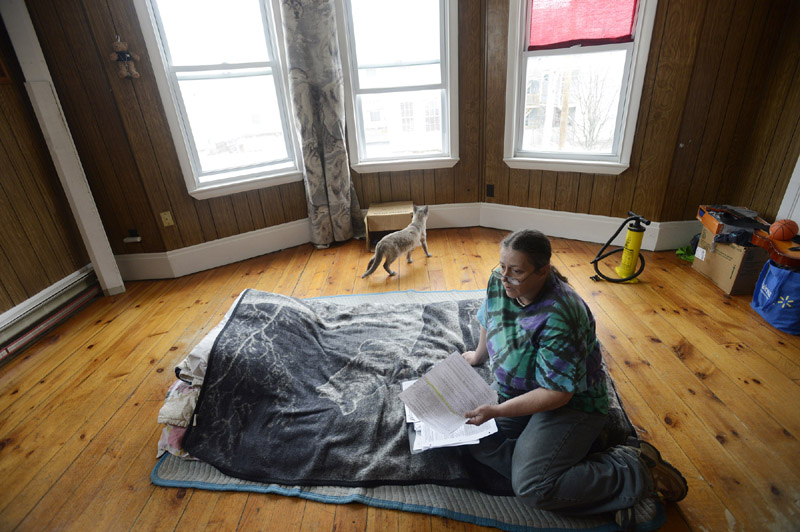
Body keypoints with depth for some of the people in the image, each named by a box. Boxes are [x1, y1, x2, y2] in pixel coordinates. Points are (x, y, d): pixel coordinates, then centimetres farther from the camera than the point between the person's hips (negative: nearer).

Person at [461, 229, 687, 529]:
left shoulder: (557, 318, -33)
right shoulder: (500, 282, -10)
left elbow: (557, 393, -27)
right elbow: (488, 318, 13)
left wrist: (496, 411, -26)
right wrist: (479, 355, 26)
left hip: (569, 403, -7)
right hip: (513, 388, 7)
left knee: (532, 488, -20)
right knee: (478, 445, -12)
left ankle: (637, 471, -1)